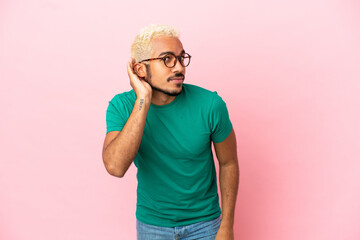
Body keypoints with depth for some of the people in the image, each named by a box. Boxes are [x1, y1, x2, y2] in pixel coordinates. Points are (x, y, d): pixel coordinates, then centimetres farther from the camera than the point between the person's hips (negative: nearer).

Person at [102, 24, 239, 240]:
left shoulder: (210, 105, -19)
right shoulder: (122, 106, -17)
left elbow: (228, 163, -7)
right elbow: (115, 167, -33)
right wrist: (143, 101, -35)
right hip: (151, 223, 1)